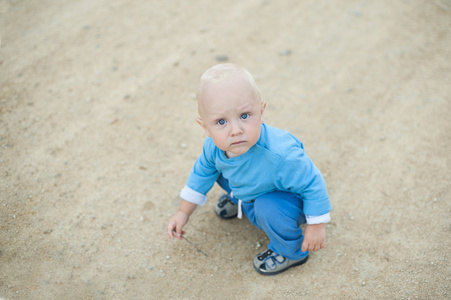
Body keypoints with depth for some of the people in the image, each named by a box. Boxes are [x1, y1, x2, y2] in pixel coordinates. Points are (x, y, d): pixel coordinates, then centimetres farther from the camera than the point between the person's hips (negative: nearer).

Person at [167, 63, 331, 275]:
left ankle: (291, 251, -3)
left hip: (287, 202, -5)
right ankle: (239, 200, 31)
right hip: (250, 191, 6)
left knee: (268, 208, -35)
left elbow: (313, 184, -28)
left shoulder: (281, 156, -44)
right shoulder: (214, 146, -24)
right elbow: (202, 172, -2)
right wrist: (184, 212, 6)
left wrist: (316, 226, -16)